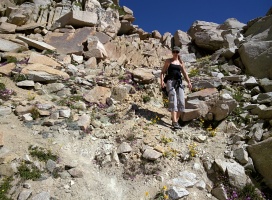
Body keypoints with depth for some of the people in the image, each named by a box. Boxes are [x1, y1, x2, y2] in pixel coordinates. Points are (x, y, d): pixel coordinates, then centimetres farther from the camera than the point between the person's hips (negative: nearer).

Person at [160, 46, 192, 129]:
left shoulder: (181, 62, 20)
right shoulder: (168, 61, 12)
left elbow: (184, 73, 14)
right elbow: (163, 72, 6)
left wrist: (189, 82, -1)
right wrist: (162, 81, -11)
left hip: (179, 82, 4)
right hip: (170, 81, -4)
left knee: (181, 102, -7)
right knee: (173, 100, -17)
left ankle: (175, 120, 3)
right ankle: (174, 122, -21)